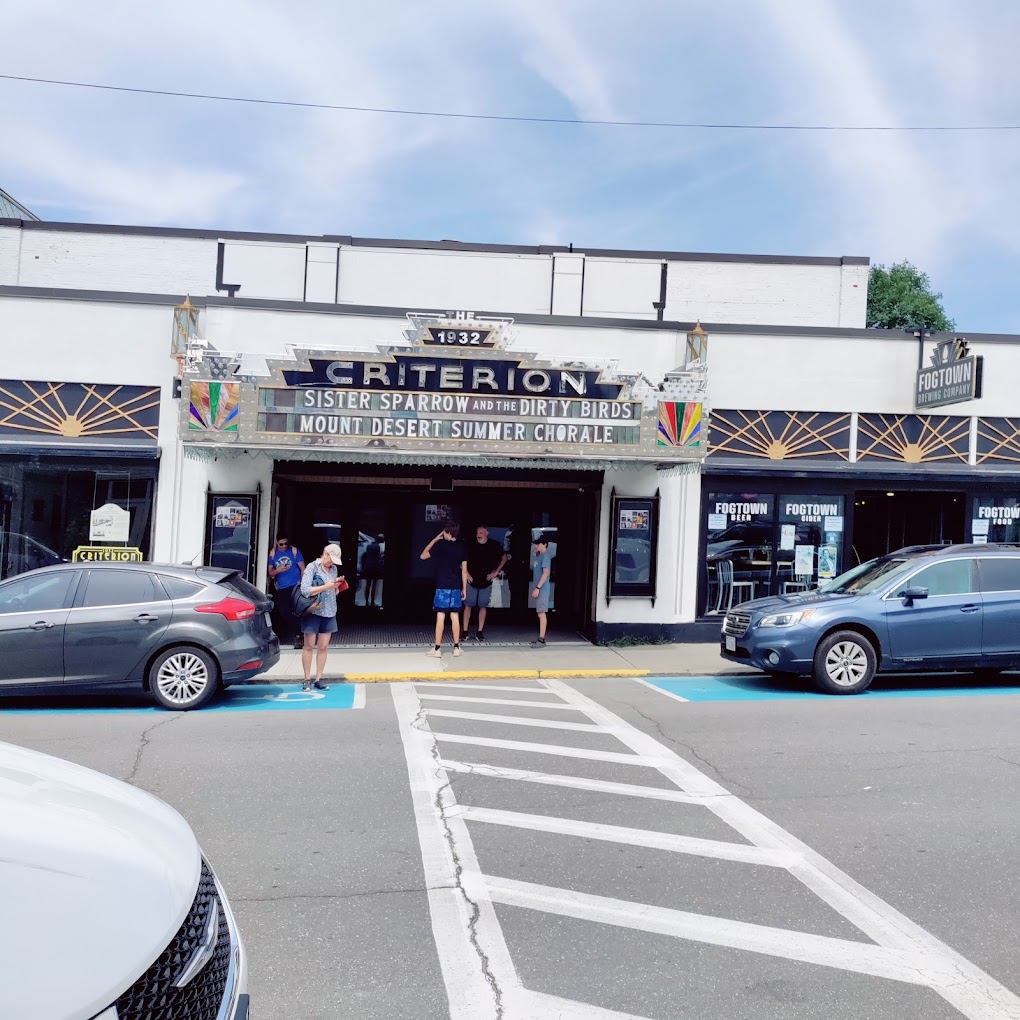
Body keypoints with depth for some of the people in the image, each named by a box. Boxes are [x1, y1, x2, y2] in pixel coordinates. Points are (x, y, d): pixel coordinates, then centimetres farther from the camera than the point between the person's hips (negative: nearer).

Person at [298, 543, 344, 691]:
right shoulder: (312, 567, -6)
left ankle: (318, 679, 9)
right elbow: (305, 590, -16)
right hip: (313, 611, -5)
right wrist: (326, 586, -17)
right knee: (309, 646, 1)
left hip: (329, 612, 5)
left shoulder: (334, 569, 11)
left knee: (323, 647, 4)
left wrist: (336, 586, -2)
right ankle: (307, 680, 7)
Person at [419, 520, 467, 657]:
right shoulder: (462, 547, 5)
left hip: (442, 586, -4)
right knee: (455, 616, 8)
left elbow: (423, 556, 4)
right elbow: (464, 570, 7)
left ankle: (437, 649, -1)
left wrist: (435, 539, 6)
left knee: (440, 616, -3)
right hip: (456, 587, 4)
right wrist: (464, 588, 14)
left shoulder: (441, 545, -8)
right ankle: (456, 647, 12)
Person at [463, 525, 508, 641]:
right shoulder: (471, 546, -3)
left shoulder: (493, 546, -1)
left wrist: (496, 572, 6)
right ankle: (465, 632, 3)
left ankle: (480, 632, 12)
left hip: (486, 581, 1)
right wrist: (466, 573, -1)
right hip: (472, 580, -1)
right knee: (468, 605, -1)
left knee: (483, 606, 4)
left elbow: (504, 558, 11)